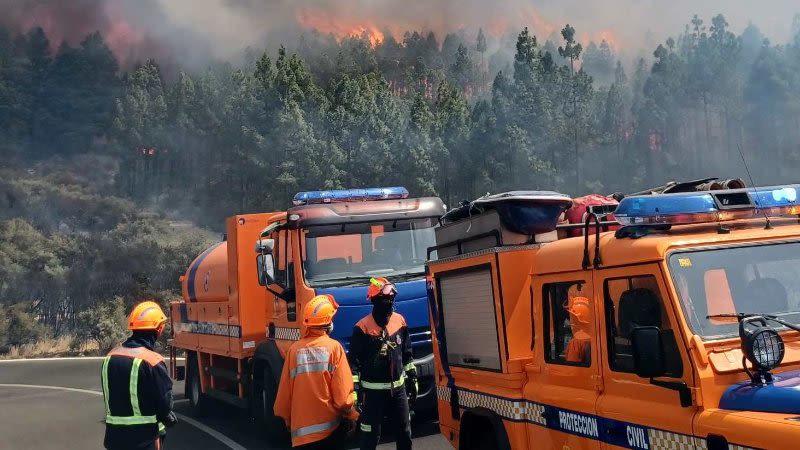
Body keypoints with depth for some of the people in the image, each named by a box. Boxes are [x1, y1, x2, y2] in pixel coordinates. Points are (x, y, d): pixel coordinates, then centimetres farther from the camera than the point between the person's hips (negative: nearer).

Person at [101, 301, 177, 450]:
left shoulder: (110, 357, 3)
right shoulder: (153, 362, -18)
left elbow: (108, 397, 12)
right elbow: (164, 402, -13)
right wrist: (170, 419, 8)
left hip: (115, 434, 6)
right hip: (145, 438, -6)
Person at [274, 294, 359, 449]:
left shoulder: (294, 349, -3)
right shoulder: (334, 347, -8)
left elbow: (285, 390, 3)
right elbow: (343, 389, -8)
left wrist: (287, 419, 18)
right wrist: (351, 416, 7)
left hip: (302, 428, 1)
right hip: (332, 425, -1)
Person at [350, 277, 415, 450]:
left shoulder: (399, 321, 3)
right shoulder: (362, 327, -13)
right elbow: (354, 363, -9)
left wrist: (412, 380, 13)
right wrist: (354, 391, -11)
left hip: (398, 388, 5)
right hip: (373, 390, -5)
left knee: (405, 433, 15)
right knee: (370, 436, 1)